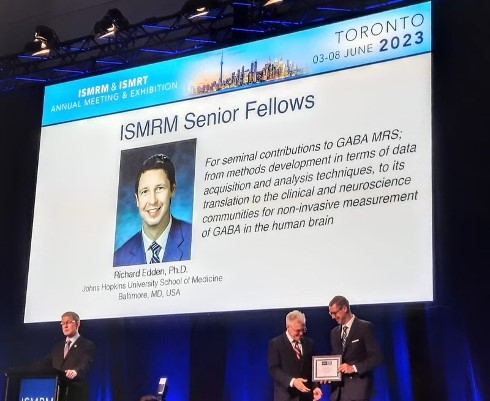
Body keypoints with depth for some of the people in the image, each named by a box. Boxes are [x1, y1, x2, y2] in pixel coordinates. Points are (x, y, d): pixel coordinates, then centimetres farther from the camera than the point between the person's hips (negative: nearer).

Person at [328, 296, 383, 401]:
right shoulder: (334, 332, 16)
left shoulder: (365, 327, -4)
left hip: (357, 388, -6)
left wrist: (354, 367, -17)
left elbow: (377, 357, -9)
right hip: (337, 389, 6)